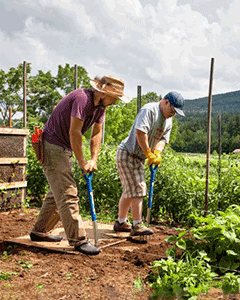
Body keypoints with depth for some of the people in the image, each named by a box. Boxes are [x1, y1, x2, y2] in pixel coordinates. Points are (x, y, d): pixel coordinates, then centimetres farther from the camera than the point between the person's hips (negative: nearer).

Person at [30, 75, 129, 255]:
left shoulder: (101, 105, 6)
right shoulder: (82, 98, -23)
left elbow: (97, 133, 8)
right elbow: (74, 132, -26)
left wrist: (94, 159, -3)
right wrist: (82, 163, -20)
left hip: (64, 150, 10)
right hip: (52, 147, -10)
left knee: (58, 192, 16)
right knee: (68, 193, -11)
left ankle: (40, 232, 28)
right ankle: (78, 239, -6)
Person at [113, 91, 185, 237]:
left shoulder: (168, 121, 13)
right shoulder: (149, 110, -18)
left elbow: (163, 139, 5)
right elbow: (140, 132, -27)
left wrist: (157, 153, -16)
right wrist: (148, 153, -21)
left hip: (138, 157, 10)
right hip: (127, 154, -10)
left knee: (130, 190, 14)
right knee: (138, 189, -10)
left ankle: (121, 222, 25)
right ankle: (137, 225, -5)